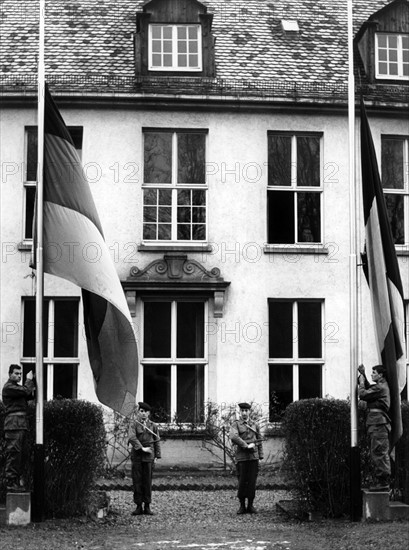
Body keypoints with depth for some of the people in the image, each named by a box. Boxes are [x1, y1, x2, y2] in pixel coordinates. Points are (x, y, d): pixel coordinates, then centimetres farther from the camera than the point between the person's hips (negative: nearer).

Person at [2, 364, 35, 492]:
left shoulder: (17, 387, 25)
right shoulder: (8, 387, -5)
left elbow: (29, 395, 15)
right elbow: (26, 391, -17)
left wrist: (32, 382, 1)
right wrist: (29, 380, 0)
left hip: (22, 425, 10)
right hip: (14, 424, -10)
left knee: (22, 454, 8)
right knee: (13, 453, -12)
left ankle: (16, 482, 12)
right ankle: (10, 483, -12)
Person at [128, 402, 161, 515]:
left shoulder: (153, 426, 9)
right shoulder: (134, 424, 2)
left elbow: (157, 441, 11)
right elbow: (132, 438, -12)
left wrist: (157, 455, 3)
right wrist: (142, 448, -19)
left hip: (149, 456, 1)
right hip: (137, 456, -1)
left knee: (148, 481, 1)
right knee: (137, 481, -1)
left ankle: (147, 506, 6)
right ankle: (138, 506, 4)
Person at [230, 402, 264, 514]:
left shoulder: (255, 425, 13)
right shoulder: (236, 424, 2)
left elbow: (259, 440, 17)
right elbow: (233, 437, -15)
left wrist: (260, 456, 10)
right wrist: (246, 446, -17)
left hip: (253, 457, 3)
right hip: (241, 457, -2)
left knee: (252, 482, 1)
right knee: (242, 482, -2)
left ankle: (250, 505, 8)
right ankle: (242, 506, 7)